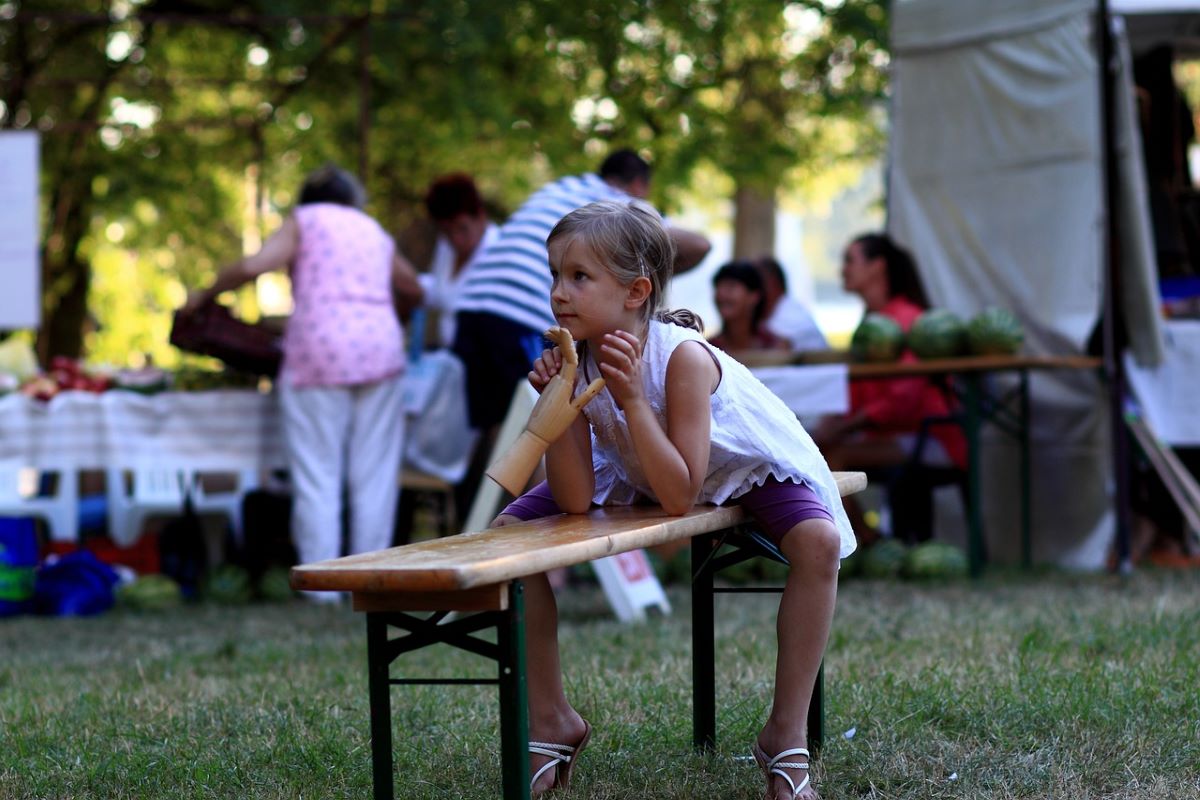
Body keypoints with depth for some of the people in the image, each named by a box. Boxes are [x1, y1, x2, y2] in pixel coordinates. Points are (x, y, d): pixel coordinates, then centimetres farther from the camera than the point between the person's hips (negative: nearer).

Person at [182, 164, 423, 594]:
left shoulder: (304, 220, 10)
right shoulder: (374, 231, 24)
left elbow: (253, 265, -5)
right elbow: (414, 291, 35)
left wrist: (204, 295, 8)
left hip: (319, 348, -4)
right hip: (380, 347, 4)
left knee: (317, 476, -2)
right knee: (375, 473, 6)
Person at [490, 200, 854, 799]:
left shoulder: (682, 357, -36)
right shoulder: (574, 358, -22)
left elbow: (679, 496, -37)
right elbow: (574, 500, -24)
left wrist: (632, 398, -43)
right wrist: (559, 401, -35)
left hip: (746, 468, -4)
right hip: (635, 476, 5)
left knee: (818, 542, -33)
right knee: (511, 529, -11)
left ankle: (786, 734, -19)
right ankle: (551, 722, 1)